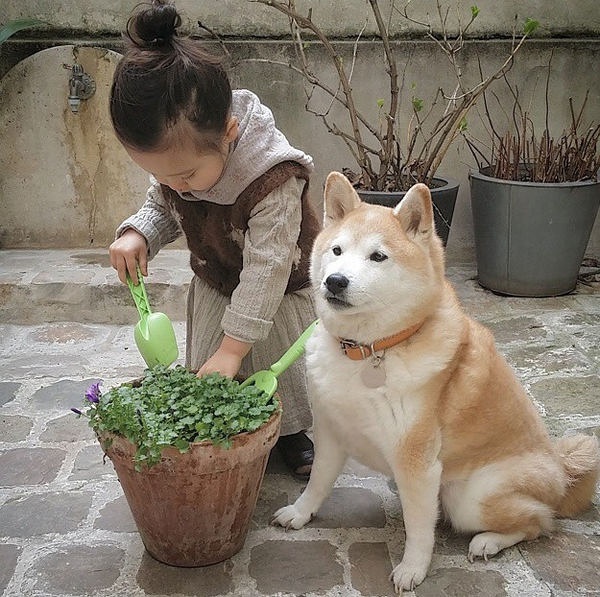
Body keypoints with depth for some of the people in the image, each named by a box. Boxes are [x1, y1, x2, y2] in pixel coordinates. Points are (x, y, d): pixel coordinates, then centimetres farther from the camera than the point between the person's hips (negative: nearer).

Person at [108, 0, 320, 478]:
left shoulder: (273, 178, -40)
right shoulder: (172, 158, -20)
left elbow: (266, 266, -36)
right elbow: (161, 209, 2)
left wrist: (233, 347, -35)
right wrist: (137, 235, -22)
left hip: (282, 290, -5)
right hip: (216, 287, 5)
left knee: (287, 368, 10)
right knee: (208, 384, 8)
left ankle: (293, 433, 35)